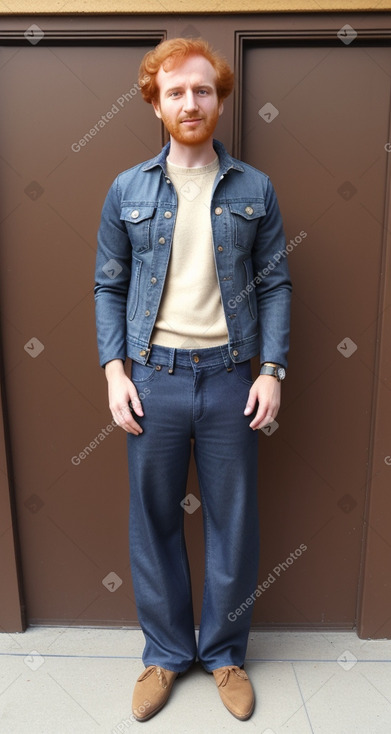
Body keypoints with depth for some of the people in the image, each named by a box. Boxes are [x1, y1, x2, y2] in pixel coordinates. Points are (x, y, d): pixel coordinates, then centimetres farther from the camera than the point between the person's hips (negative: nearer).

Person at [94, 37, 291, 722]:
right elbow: (109, 288, 6)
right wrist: (115, 370, -4)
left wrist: (272, 368, -5)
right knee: (154, 521, 11)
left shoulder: (255, 189, 5)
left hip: (230, 376, 0)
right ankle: (165, 651, 36)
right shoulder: (126, 191, 6)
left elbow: (275, 286, 4)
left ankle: (225, 653, 36)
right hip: (152, 377, 1)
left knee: (233, 523, 10)